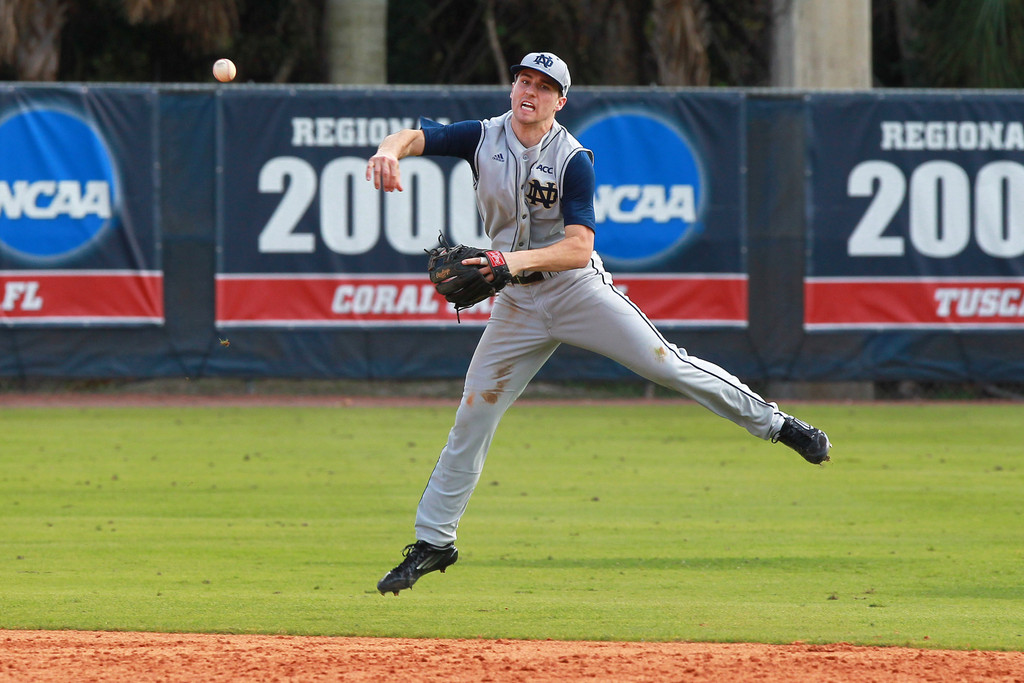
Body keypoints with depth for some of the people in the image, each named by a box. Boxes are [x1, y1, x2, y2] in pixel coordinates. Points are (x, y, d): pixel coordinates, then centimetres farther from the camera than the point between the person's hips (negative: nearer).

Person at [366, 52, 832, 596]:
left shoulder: (574, 160, -13)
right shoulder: (483, 138, -3)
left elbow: (578, 247, -22)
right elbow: (416, 137, -15)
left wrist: (519, 260, -40)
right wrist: (390, 149, -41)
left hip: (578, 287, -3)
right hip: (518, 304, 3)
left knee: (668, 365, -11)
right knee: (473, 415, 0)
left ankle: (774, 423, 4)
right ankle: (433, 541, 9)